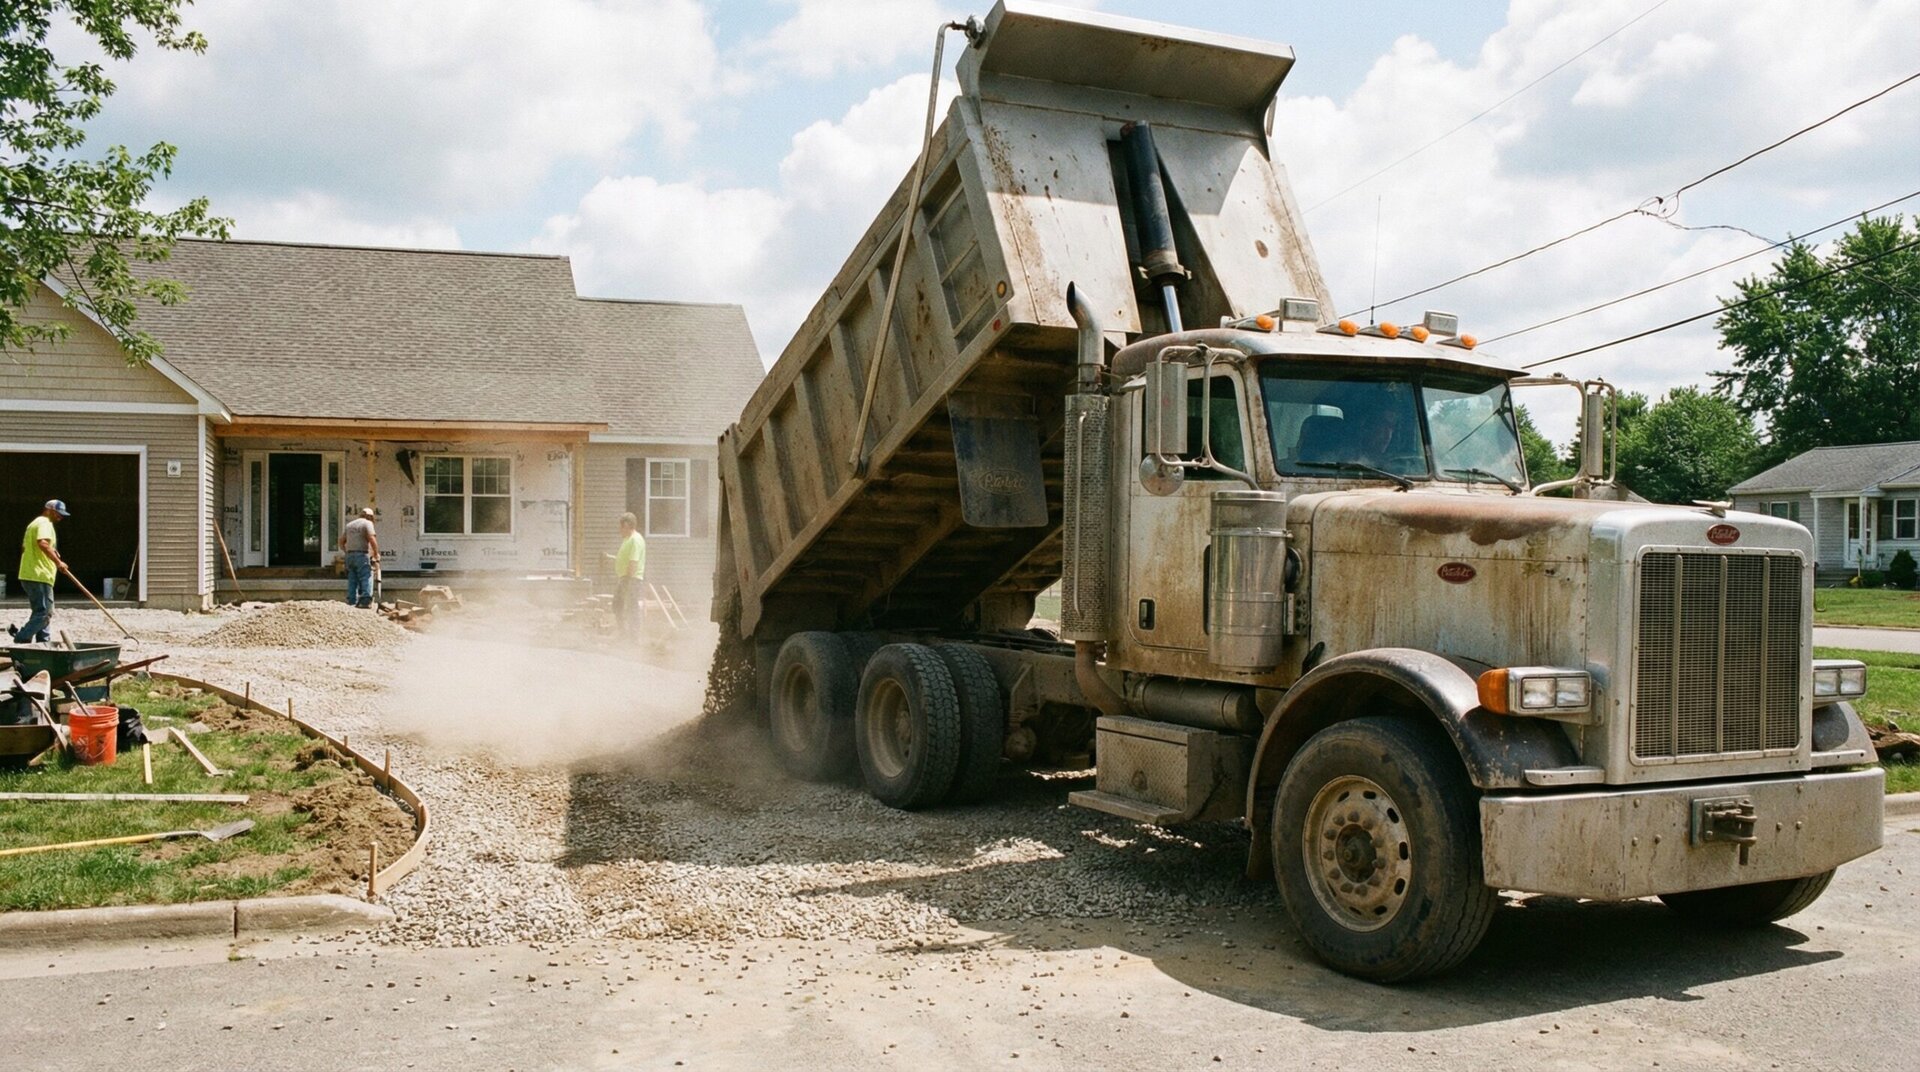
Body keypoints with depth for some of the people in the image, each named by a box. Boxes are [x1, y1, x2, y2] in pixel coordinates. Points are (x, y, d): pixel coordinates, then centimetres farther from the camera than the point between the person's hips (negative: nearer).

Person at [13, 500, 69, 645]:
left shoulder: (34, 523, 24)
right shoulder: (44, 523, -9)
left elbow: (24, 547, 31)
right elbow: (43, 543, -27)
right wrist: (58, 562, -27)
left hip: (29, 575, 11)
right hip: (39, 576, -11)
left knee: (43, 612, 14)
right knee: (43, 613, -12)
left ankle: (44, 642, 14)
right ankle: (20, 640, -15)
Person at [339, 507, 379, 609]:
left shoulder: (349, 525, 19)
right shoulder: (367, 523, -3)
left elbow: (341, 541, 18)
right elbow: (372, 539, -14)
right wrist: (376, 554, -8)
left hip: (350, 555, 7)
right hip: (362, 555, -7)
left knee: (352, 580, 9)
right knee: (366, 578, -5)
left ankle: (352, 601, 9)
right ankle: (366, 600, -12)